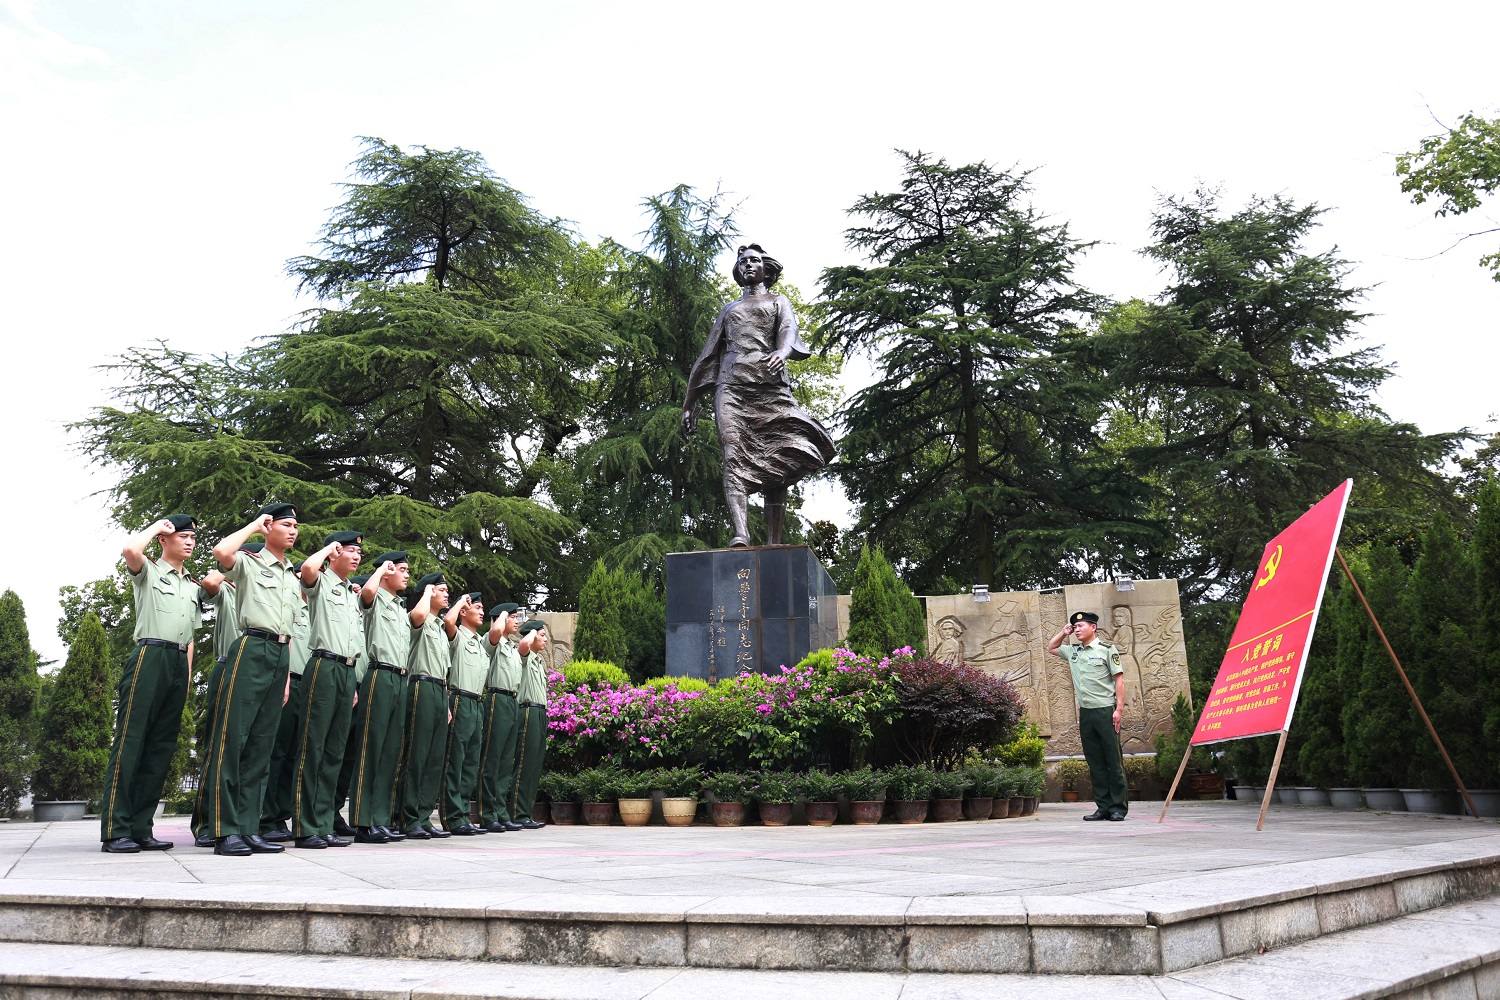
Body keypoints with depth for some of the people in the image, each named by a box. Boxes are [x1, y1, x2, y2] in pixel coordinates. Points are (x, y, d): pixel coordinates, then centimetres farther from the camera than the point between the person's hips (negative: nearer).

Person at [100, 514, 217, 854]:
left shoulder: (194, 586, 23)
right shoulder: (148, 571, 6)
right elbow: (130, 550, -18)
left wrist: (187, 679, 16)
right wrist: (157, 525, -1)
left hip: (179, 663, 6)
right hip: (150, 657, -6)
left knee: (161, 749, 5)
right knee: (129, 743, -9)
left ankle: (141, 829, 8)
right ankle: (115, 832, -9)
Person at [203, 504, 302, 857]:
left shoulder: (293, 578, 23)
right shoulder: (249, 563, 4)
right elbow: (221, 552, -21)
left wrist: (286, 675, 17)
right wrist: (253, 526, -5)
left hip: (280, 656, 7)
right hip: (252, 649, -7)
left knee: (262, 745, 6)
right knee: (232, 738, -9)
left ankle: (249, 829, 8)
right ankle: (225, 830, -7)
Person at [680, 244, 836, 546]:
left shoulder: (778, 302, 23)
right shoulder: (728, 309, 32)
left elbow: (789, 331, 0)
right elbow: (708, 355, 30)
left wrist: (782, 352, -25)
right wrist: (690, 401, 24)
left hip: (770, 385, -2)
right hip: (731, 386, 2)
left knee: (775, 464, -12)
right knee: (734, 455, -21)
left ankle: (773, 544, -15)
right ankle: (740, 533, -37)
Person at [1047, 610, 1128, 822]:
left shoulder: (1106, 649, -2)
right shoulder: (1073, 651, 13)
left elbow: (1119, 680, -4)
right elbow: (1051, 648, 32)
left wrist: (1118, 709, -12)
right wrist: (1064, 632, 16)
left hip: (1105, 711, -6)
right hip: (1086, 712, 6)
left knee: (1114, 761, -2)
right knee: (1095, 762, 6)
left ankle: (1118, 808, 2)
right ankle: (1103, 807, 11)